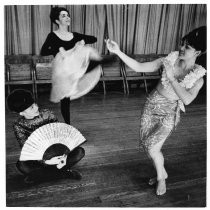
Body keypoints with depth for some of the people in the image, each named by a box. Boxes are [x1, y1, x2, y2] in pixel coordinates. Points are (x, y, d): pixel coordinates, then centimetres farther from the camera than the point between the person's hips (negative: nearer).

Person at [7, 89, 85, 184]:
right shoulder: (19, 126, -12)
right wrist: (46, 161, -34)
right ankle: (66, 173, -23)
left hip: (56, 153, 2)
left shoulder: (48, 114, -9)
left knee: (80, 151, -21)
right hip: (36, 159, -1)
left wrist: (64, 155, -27)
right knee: (21, 165, -34)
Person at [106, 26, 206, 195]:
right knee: (145, 143, 9)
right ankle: (161, 174, 34)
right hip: (151, 105, 4)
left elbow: (187, 99, -29)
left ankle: (161, 177, 22)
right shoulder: (170, 60, -8)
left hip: (169, 113, -3)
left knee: (152, 148, -10)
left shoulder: (198, 76, -12)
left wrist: (171, 77, -27)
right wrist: (118, 52, -20)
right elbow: (139, 68, -11)